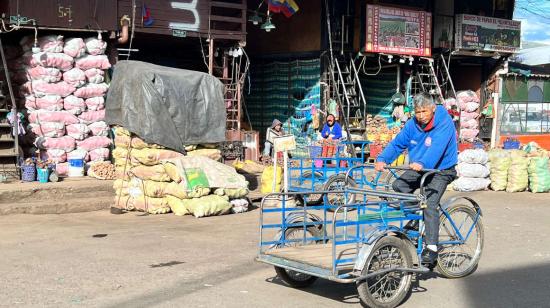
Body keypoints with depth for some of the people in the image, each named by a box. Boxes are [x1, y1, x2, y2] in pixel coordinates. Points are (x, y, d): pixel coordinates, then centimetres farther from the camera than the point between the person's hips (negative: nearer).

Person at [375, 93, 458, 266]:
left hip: (440, 171, -7)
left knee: (429, 204, -22)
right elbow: (397, 143, -4)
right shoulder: (413, 125, -1)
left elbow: (437, 147, -35)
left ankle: (431, 249, -21)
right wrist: (382, 159, -22)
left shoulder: (444, 123, -20)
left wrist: (422, 163, -51)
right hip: (418, 170, 7)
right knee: (398, 186, -12)